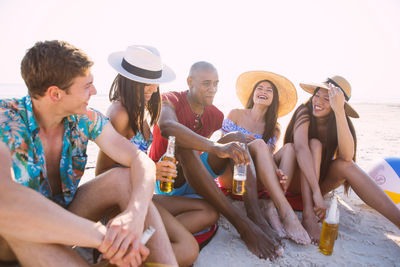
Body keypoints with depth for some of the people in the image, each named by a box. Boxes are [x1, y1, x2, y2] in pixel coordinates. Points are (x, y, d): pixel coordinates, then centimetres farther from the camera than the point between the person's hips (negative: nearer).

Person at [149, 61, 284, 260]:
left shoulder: (216, 115, 4)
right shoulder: (170, 100, -12)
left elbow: (234, 146, 3)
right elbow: (167, 127, -37)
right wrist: (216, 147, -50)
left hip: (195, 179, 5)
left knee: (236, 138, -13)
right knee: (184, 145, -36)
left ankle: (256, 216, -28)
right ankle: (243, 225, -38)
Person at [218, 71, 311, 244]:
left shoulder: (274, 129, 13)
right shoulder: (236, 114, 8)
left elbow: (268, 155, -2)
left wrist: (276, 171, -25)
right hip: (230, 174, -3)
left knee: (290, 147, -16)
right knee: (259, 144, -30)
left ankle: (269, 205, -36)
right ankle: (286, 212, -41)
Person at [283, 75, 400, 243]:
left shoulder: (340, 122, -6)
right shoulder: (305, 113, -16)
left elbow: (347, 156, -29)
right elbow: (300, 148, -36)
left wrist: (339, 110, -35)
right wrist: (316, 192, -45)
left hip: (321, 181, 3)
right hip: (296, 180, -3)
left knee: (344, 165, -27)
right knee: (314, 143, -28)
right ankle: (308, 215, -37)